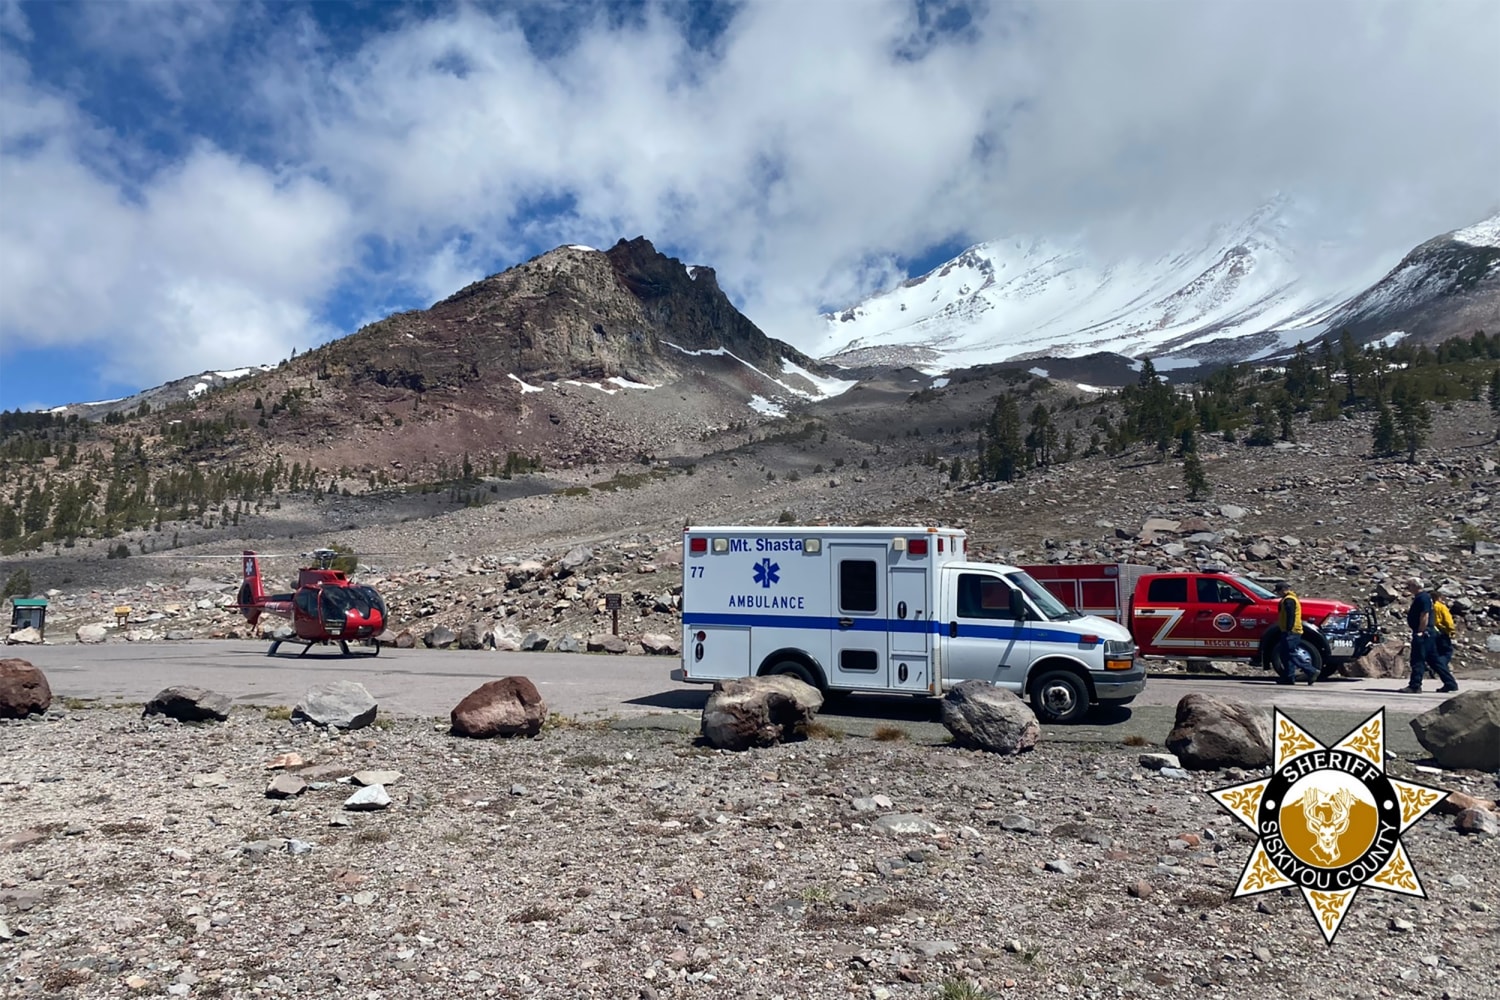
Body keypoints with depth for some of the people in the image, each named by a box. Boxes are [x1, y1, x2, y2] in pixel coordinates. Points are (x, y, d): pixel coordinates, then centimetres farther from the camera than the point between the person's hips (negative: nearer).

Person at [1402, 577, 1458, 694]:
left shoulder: (1423, 598, -14)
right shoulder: (1420, 597, 18)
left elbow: (1425, 616, -21)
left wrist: (1420, 632, -22)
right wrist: (1409, 612, 12)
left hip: (1423, 633, -11)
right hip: (1427, 633, 11)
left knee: (1417, 660, -8)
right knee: (1434, 660, 14)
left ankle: (1415, 686, -8)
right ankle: (1450, 683, 17)